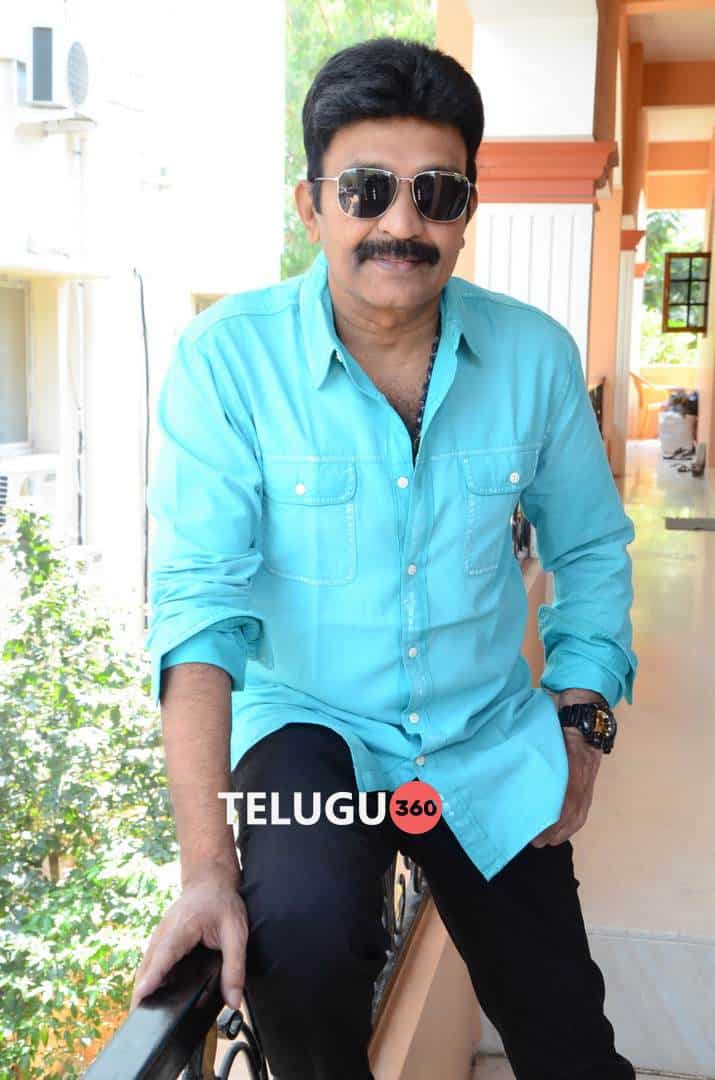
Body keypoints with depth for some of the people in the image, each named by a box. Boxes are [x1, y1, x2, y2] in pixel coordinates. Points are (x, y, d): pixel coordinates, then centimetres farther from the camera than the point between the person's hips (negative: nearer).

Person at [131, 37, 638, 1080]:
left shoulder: (537, 354, -8)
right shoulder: (228, 357, -16)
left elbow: (592, 549, 7)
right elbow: (201, 601, -21)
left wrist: (583, 718, -2)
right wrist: (208, 864, -28)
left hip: (494, 748, 3)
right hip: (310, 728, -2)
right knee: (298, 936, -32)